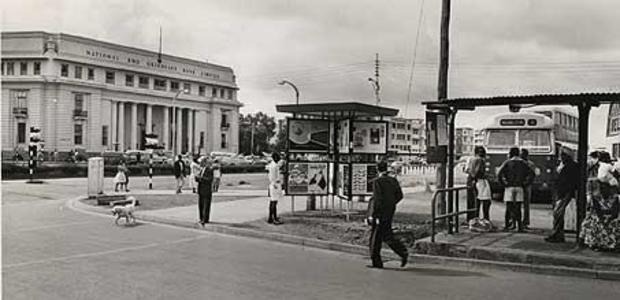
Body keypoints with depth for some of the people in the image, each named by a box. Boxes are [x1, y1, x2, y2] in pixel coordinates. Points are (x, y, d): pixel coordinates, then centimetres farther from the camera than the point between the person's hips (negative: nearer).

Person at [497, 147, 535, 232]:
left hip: (509, 187, -3)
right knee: (518, 208, 6)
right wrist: (525, 183, 5)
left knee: (508, 207, 2)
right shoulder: (523, 163, 8)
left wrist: (504, 183, -4)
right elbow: (531, 174, 3)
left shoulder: (507, 163, -1)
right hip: (519, 187, 3)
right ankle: (519, 226, 1)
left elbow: (499, 174, -12)